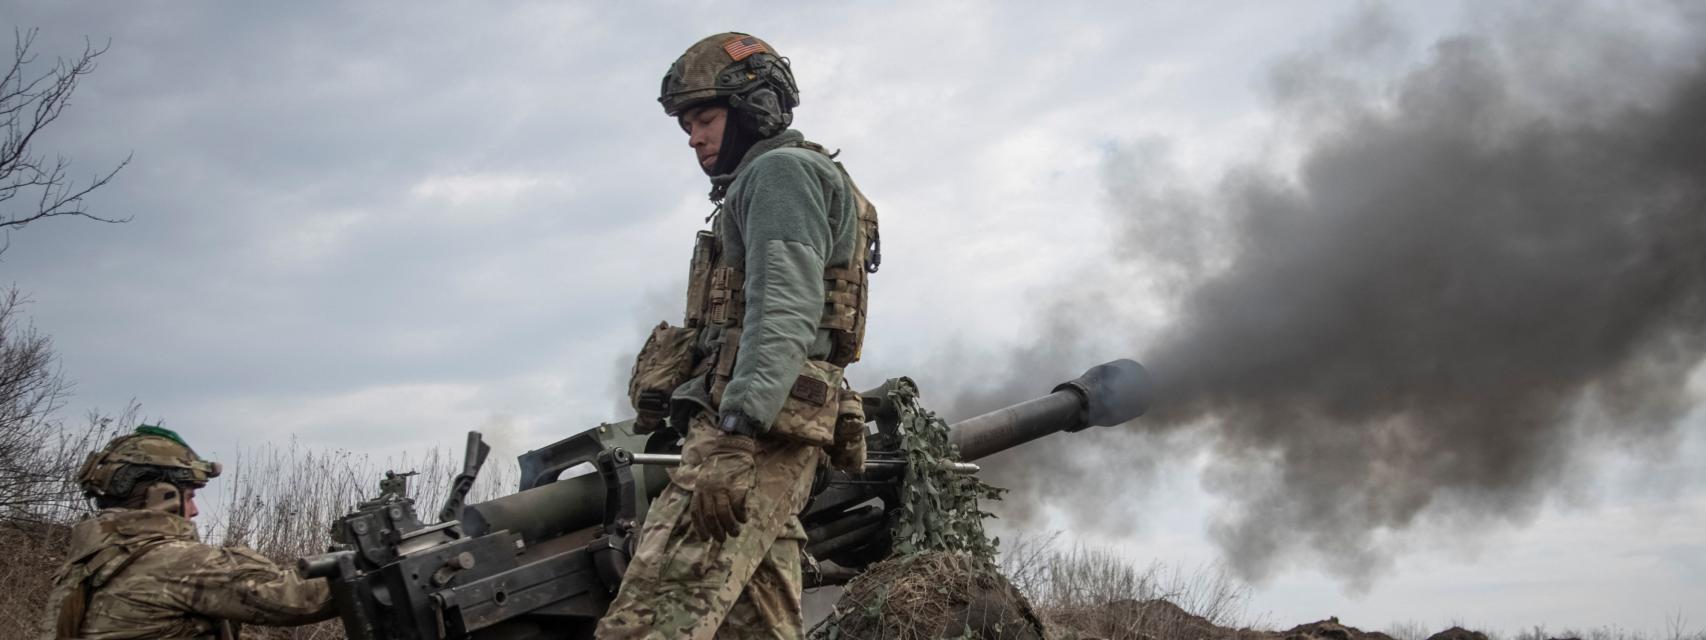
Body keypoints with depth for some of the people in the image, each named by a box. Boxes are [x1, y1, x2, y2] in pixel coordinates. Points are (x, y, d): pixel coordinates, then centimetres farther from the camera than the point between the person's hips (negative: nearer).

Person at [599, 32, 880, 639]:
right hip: (764, 435, 11)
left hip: (755, 432, -11)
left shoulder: (781, 170, -1)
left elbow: (783, 312, -16)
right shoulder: (762, 184, 31)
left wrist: (736, 436, -27)